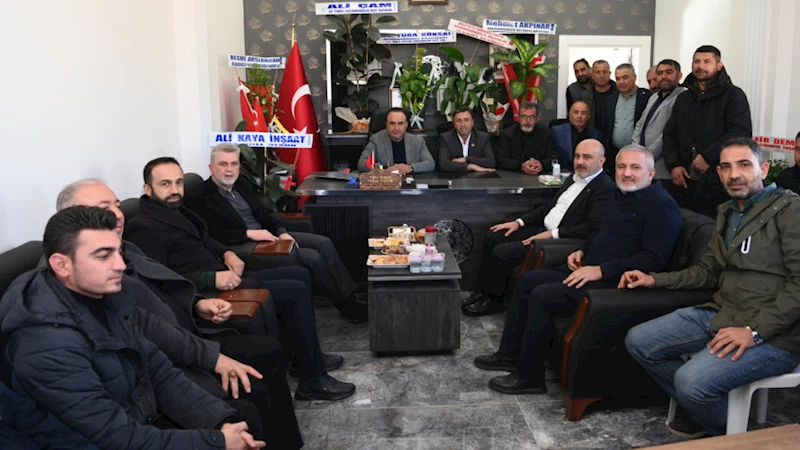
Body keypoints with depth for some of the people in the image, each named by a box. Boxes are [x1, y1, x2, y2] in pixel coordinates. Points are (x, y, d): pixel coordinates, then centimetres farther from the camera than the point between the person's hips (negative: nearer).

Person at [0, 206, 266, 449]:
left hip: (146, 422, 7)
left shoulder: (107, 298, -2)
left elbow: (159, 374, 0)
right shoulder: (48, 348, -26)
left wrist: (222, 421, -11)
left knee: (245, 413, 1)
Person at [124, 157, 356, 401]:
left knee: (300, 274, 11)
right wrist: (212, 279, -27)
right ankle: (313, 381, -6)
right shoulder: (144, 229, -15)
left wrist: (226, 253, 9)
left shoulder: (176, 212, 14)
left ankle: (308, 355, 20)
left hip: (222, 277, 11)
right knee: (296, 291, -16)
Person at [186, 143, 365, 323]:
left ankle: (350, 296, -3)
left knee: (323, 243, -6)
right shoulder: (201, 198, -8)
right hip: (242, 247, -9)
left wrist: (281, 232, 0)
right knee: (312, 258, -22)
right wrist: (248, 233, -20)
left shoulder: (239, 185, 15)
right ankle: (345, 305, -5)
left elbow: (262, 212, 17)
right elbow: (211, 236, -17)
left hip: (265, 235, 9)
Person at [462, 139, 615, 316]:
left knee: (501, 253, -19)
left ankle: (494, 299, 4)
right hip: (543, 229, 10)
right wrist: (519, 222, 10)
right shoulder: (574, 178, 15)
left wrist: (553, 234, -23)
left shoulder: (605, 188, -14)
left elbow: (592, 228, -23)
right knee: (492, 237, 4)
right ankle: (482, 292, 12)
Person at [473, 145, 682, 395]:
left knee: (542, 295, -23)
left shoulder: (662, 205, -13)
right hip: (588, 269, 10)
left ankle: (529, 377, -9)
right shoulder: (621, 196, 16)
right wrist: (582, 251, 10)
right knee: (527, 280, 8)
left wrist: (601, 270, -24)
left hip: (614, 281, -10)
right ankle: (510, 353, 17)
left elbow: (654, 259, -22)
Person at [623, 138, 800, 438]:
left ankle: (730, 434, 6)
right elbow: (707, 271, 22)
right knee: (638, 341, 0)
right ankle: (697, 408, 17)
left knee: (691, 380, -27)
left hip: (772, 333, -8)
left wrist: (755, 330, -24)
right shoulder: (726, 213, 17)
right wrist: (654, 279, 10)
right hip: (720, 313, 8)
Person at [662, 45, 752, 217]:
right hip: (683, 181, 5)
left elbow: (741, 132, -14)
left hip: (719, 183, -5)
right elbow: (669, 135, 16)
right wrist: (673, 165, 0)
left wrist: (707, 157, -20)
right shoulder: (683, 98, 18)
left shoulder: (733, 95, 0)